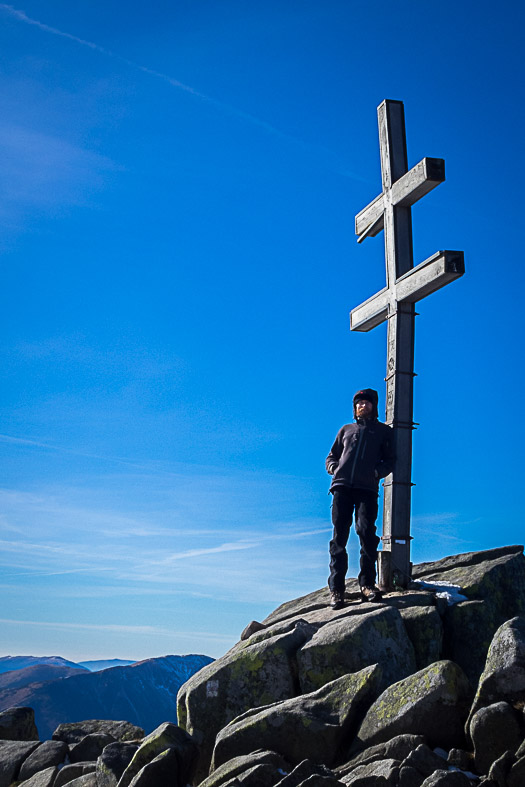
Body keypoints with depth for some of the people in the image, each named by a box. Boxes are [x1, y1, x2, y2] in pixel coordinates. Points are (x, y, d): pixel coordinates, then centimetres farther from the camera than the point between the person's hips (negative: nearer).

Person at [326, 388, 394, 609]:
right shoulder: (346, 430, 27)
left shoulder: (383, 431, 20)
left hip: (367, 488, -2)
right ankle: (336, 588, -9)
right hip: (342, 485, 2)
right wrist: (334, 468, 5)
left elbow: (390, 460, 13)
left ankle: (367, 583, -10)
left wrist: (377, 472, -7)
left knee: (366, 531, -17)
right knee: (339, 535, -7)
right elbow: (331, 457, 28)